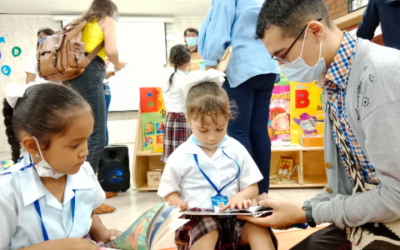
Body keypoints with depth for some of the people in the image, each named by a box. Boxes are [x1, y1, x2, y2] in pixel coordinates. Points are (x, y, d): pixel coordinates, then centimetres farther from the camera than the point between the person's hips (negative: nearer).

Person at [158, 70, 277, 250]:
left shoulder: (236, 150, 5)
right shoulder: (180, 156, 0)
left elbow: (252, 187, 10)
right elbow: (169, 192, 8)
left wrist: (240, 196, -15)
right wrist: (180, 204, -16)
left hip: (232, 216, 2)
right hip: (197, 219, -2)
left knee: (258, 226, -26)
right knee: (207, 230, -35)